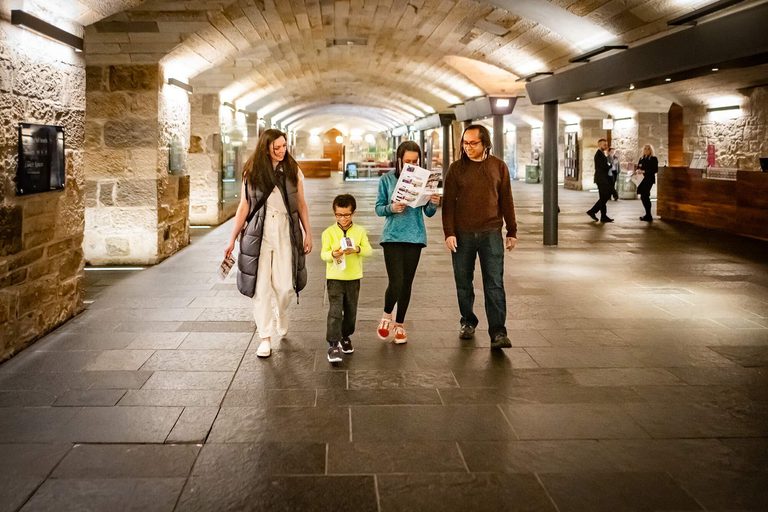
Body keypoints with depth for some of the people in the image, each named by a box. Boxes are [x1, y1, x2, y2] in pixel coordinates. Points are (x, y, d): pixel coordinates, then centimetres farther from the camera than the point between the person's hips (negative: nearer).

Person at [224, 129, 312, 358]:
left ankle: (279, 317, 33)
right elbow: (244, 207, 5)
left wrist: (308, 233, 7)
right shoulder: (252, 173, 1)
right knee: (261, 286, 0)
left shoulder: (293, 171, 4)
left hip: (286, 233, 1)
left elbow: (301, 205, 10)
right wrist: (232, 240, 4)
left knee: (285, 286, -1)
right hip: (258, 235, 0)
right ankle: (265, 337, 12)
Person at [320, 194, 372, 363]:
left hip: (353, 278, 3)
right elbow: (323, 254, -8)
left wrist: (357, 249, -25)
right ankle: (333, 345, -8)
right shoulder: (329, 232, -3)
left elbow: (369, 250, -5)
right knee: (335, 311, -9)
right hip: (334, 278, -3)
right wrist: (333, 254, -30)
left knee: (351, 311, 13)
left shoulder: (360, 231, 3)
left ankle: (345, 337, 34)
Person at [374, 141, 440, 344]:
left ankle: (400, 325, 25)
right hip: (393, 236, -2)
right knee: (396, 282, -11)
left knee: (407, 283, 8)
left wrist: (434, 204, -16)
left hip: (415, 236, 2)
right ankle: (387, 316, 19)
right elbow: (379, 209, 1)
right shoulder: (387, 179, -2)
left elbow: (428, 213, 5)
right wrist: (391, 208, -19)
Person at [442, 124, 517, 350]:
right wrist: (449, 232, -6)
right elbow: (448, 202, 1)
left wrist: (512, 232, 8)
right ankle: (468, 322, 27)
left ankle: (498, 332, -5)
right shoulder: (456, 168, 3)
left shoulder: (498, 167, 5)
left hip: (491, 234, -1)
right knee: (463, 283, 10)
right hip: (462, 235, 1)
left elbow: (506, 201, 8)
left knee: (494, 284, -5)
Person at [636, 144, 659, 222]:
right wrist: (637, 170, -14)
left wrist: (644, 171, -20)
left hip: (649, 179, -7)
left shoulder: (653, 159, -5)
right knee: (645, 196, 11)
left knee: (644, 196, -12)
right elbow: (637, 168, 11)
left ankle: (648, 216, -7)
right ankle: (648, 215, 20)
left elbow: (655, 170, -13)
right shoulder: (642, 159, 14)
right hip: (644, 179, 7)